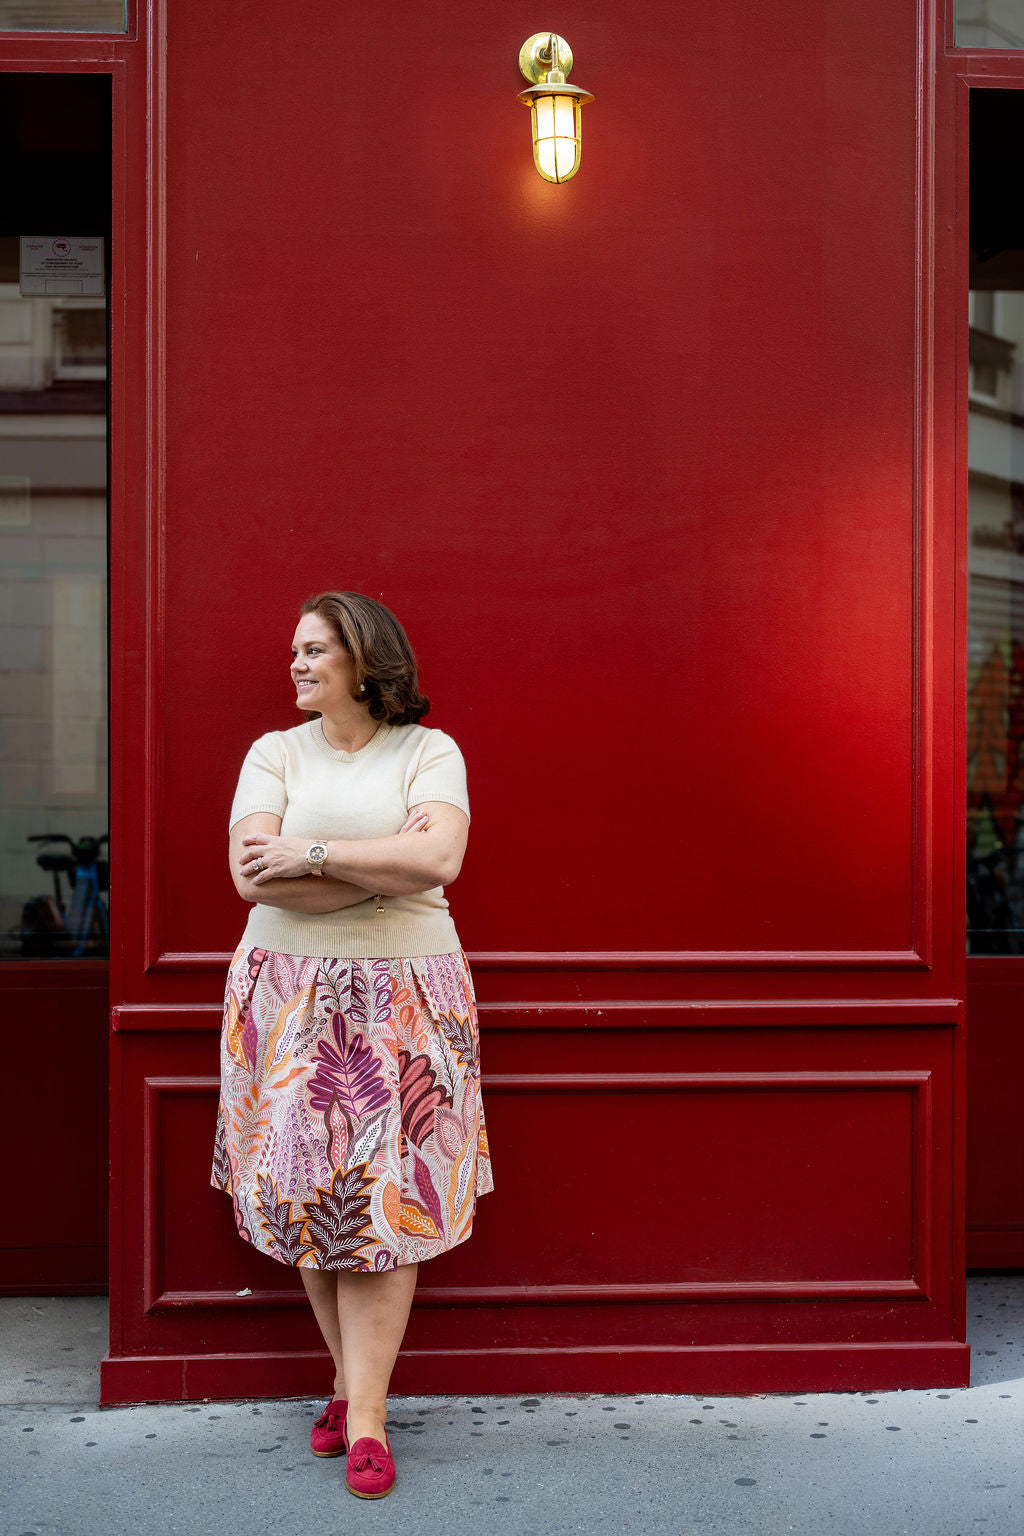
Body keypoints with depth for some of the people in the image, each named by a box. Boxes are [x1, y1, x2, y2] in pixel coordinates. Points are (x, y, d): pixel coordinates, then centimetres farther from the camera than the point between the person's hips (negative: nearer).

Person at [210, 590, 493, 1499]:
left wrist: (313, 856, -15)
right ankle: (354, 1380, 21)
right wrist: (382, 865, -12)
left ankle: (365, 1418, 2)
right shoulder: (275, 753, 6)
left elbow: (438, 860, -15)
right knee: (309, 1189, 3)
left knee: (385, 1199, -4)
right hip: (292, 996, 2)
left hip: (404, 994, -2)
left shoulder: (429, 751, 2)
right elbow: (253, 877, -8)